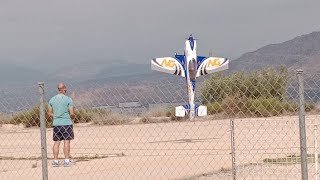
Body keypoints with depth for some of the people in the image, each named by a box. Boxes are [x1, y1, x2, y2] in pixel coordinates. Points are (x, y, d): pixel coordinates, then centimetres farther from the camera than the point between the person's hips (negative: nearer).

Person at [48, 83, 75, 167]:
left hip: (56, 124, 4)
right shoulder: (68, 99, -8)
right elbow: (72, 113, -10)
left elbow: (49, 113, 8)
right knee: (66, 141, 1)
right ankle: (67, 160, 0)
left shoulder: (52, 99, 5)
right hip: (66, 123, -4)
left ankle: (55, 160, 8)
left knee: (56, 142, 8)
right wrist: (72, 117, 11)